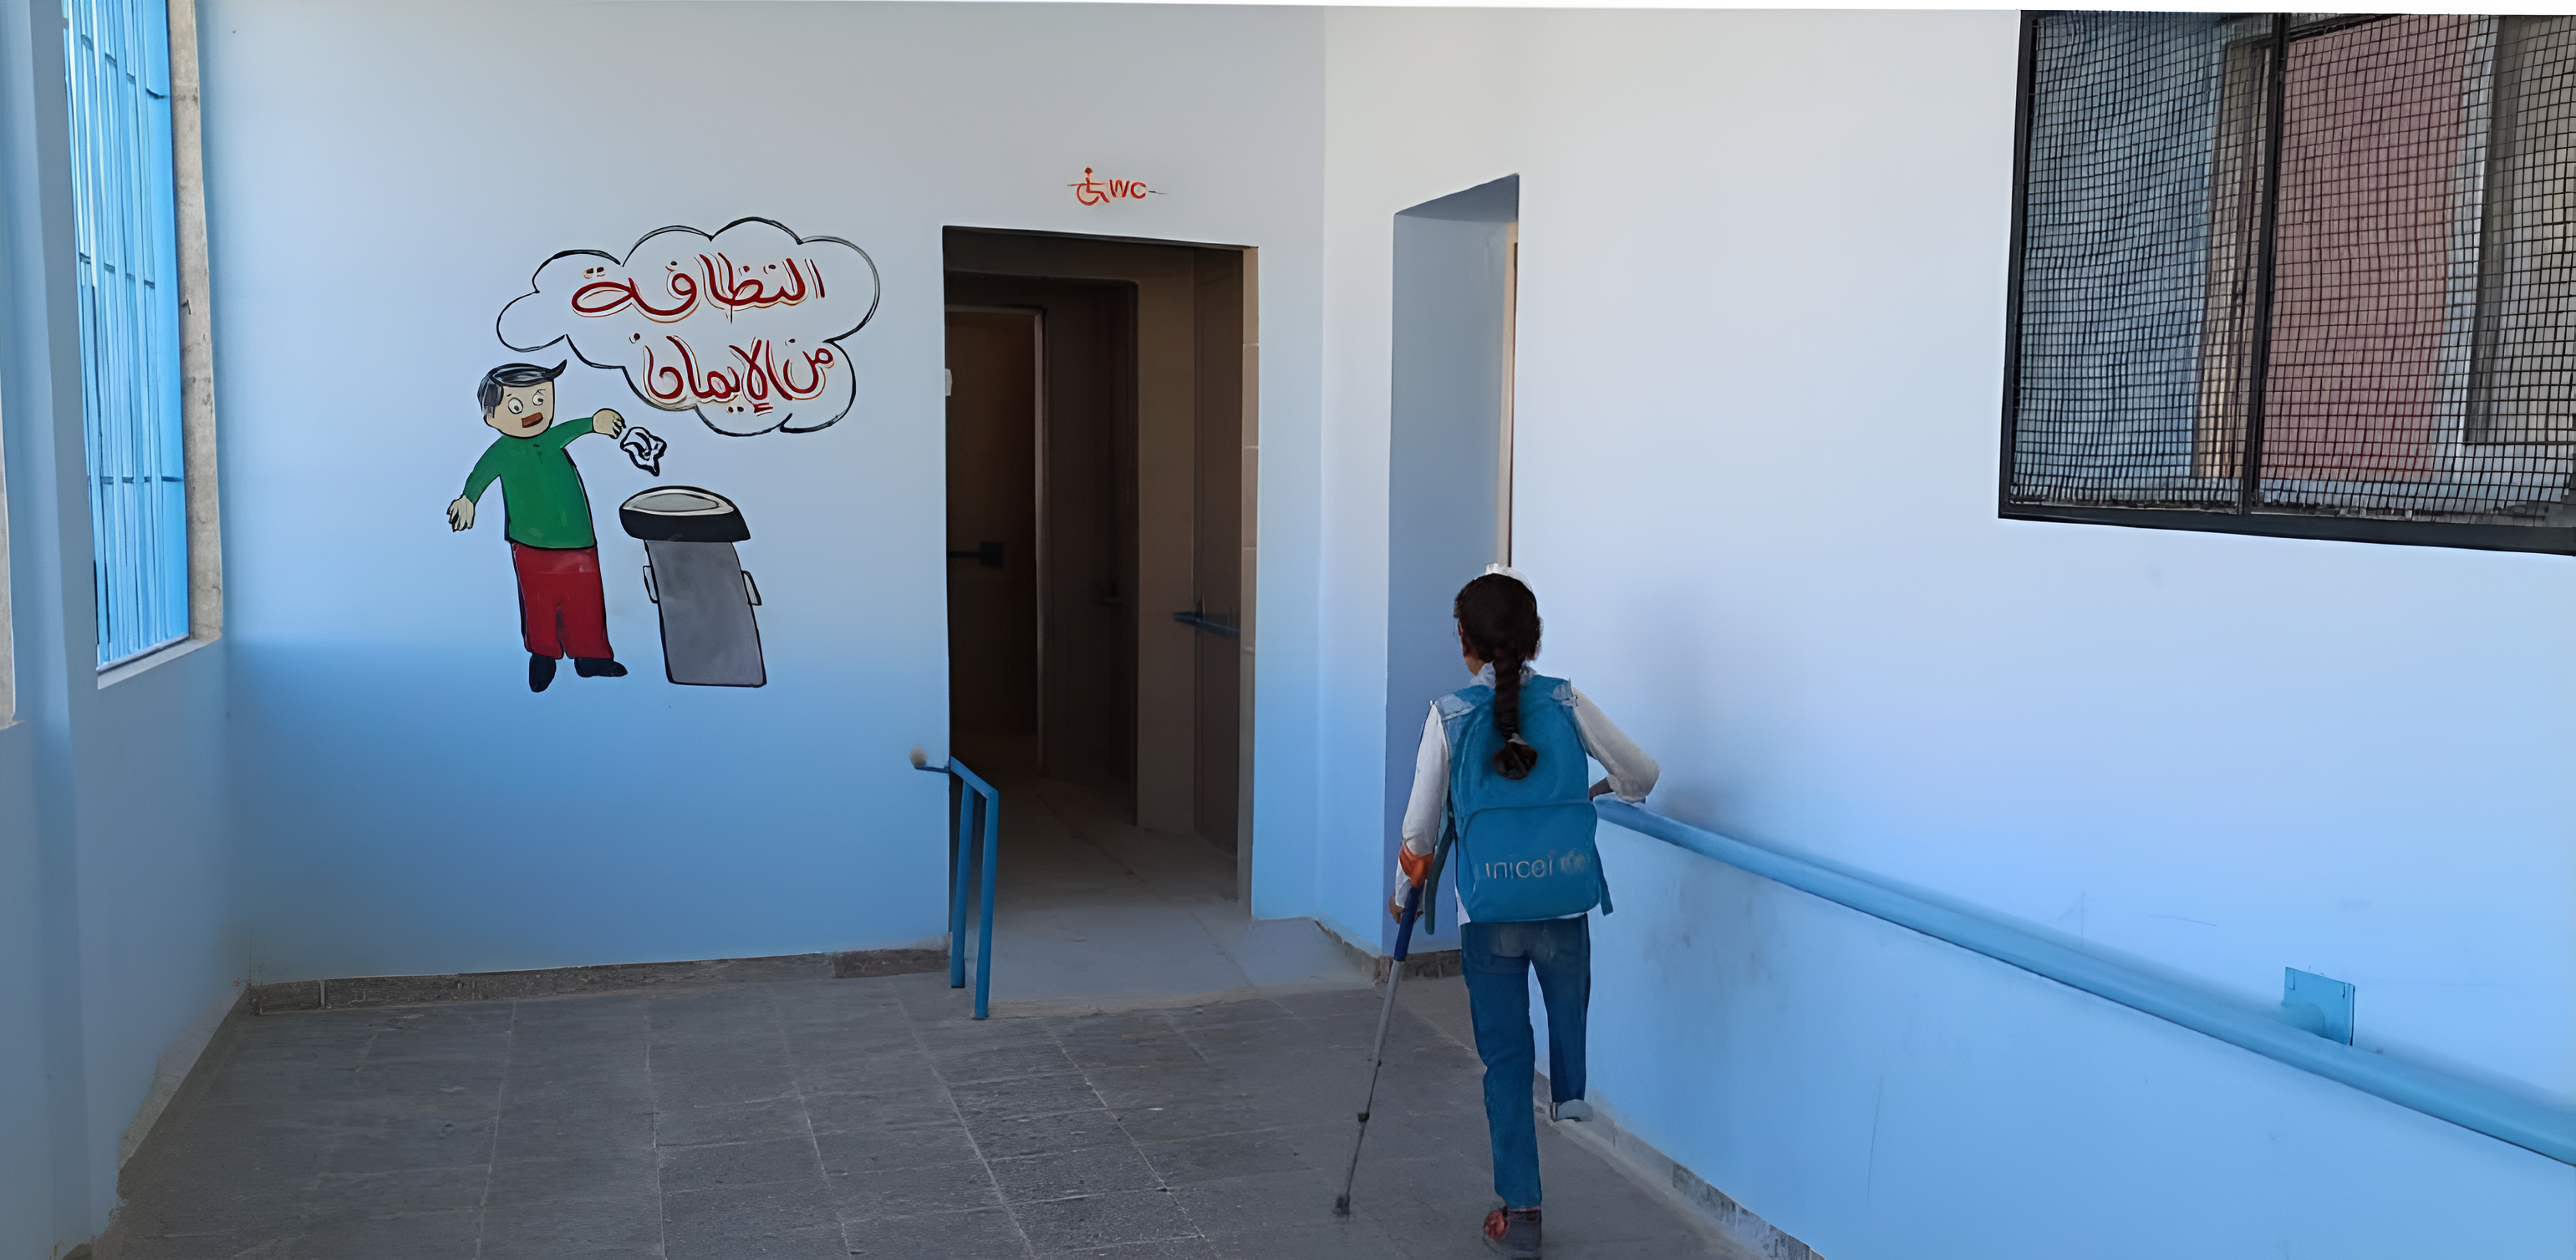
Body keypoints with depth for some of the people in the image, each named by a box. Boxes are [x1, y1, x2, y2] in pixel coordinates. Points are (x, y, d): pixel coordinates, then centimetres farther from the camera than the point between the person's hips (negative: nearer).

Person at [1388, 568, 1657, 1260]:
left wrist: (1403, 892, 16)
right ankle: (1570, 1094, 45)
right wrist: (1603, 790, 28)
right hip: (1565, 905, 1)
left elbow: (1421, 824, -2)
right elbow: (1641, 773, 5)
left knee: (1505, 1059, 11)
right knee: (1567, 994, 36)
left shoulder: (1448, 716, -7)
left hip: (1487, 915, -1)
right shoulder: (1567, 703, -4)